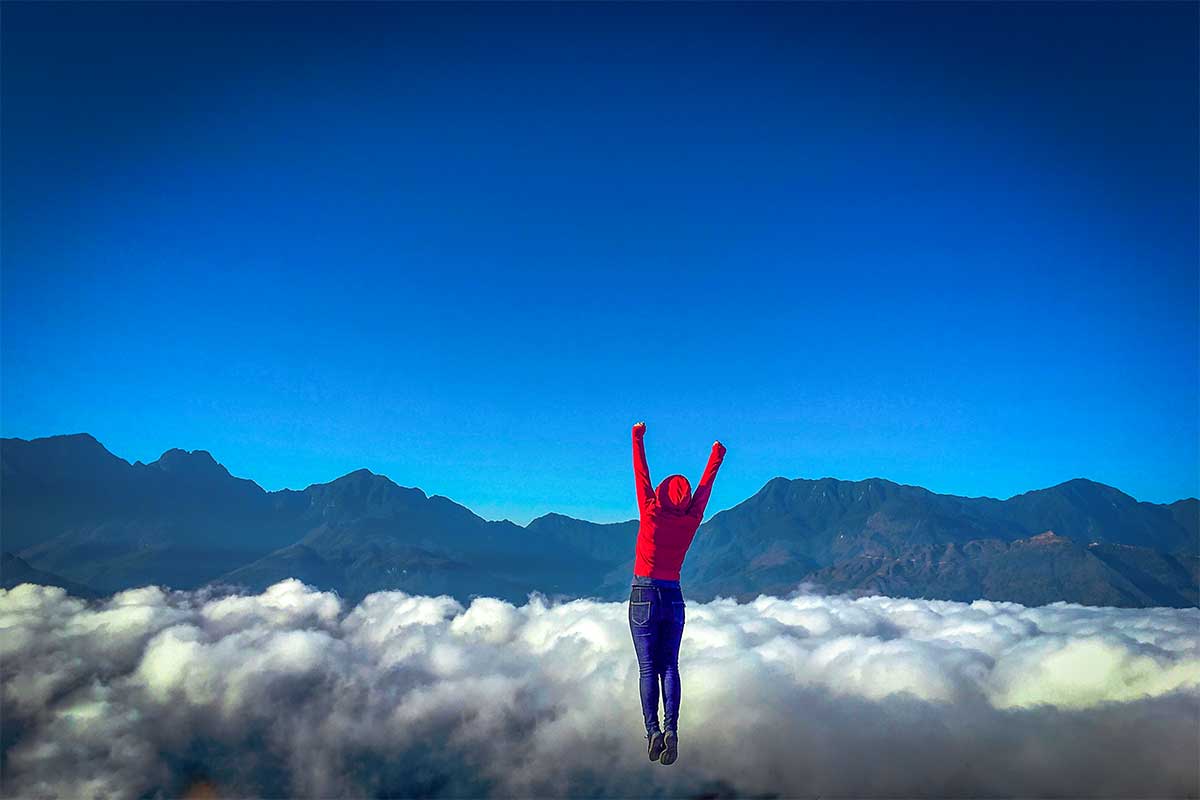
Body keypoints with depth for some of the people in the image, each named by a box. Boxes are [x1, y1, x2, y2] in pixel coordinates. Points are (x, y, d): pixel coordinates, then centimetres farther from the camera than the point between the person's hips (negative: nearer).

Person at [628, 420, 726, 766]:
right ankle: (671, 728, -11)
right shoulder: (691, 521, -1)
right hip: (674, 598, 3)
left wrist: (637, 437, 13)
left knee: (648, 667, 0)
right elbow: (705, 487, 12)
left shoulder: (650, 513, -9)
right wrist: (716, 456, 27)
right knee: (669, 666, 5)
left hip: (643, 596, -2)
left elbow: (641, 474, 1)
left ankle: (652, 730, -10)